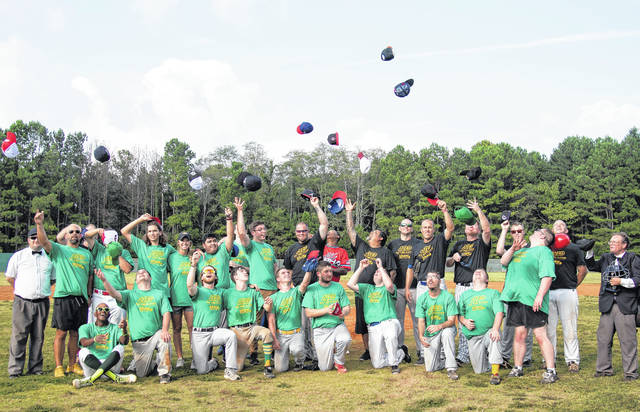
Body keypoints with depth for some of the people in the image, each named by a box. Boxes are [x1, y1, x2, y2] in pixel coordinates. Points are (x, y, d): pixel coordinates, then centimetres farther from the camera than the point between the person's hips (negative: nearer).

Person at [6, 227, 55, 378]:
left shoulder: (49, 257, 13)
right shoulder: (18, 256, 8)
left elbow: (53, 279, 19)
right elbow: (9, 277, 11)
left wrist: (43, 289, 10)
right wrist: (21, 290, 12)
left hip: (42, 302, 2)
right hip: (22, 302, -2)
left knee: (38, 337, 5)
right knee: (19, 336, -6)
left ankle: (35, 368, 12)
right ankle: (15, 369, -2)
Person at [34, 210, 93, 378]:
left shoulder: (87, 253, 17)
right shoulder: (58, 249, 5)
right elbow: (44, 241, -14)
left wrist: (89, 296, 11)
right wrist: (39, 225, -31)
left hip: (81, 299, 4)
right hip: (63, 297, -4)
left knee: (76, 333, 9)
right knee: (61, 333, -3)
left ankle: (72, 365, 18)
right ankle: (58, 366, 3)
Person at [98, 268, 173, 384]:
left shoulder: (160, 294, 10)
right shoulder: (130, 294, 9)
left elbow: (166, 313, 0)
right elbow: (114, 294, -9)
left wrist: (165, 330, -19)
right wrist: (104, 280, -28)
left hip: (155, 335, -1)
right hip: (139, 342, 1)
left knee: (165, 339, -36)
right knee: (141, 374, -1)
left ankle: (164, 372, -17)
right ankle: (153, 363, 34)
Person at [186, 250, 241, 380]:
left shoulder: (220, 292, 15)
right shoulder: (198, 291, 2)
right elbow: (189, 285, -20)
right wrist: (194, 264, -26)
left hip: (216, 331, 2)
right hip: (199, 334, -2)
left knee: (231, 335, -32)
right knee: (201, 370, -7)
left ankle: (230, 370, -23)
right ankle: (213, 362, 29)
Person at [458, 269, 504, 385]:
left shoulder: (493, 293, 8)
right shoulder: (465, 295, 17)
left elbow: (499, 312, -5)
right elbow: (459, 314, 17)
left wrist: (495, 329, -23)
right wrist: (464, 321, -7)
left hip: (489, 331, -3)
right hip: (473, 336, 3)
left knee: (494, 337, -40)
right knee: (479, 370, -1)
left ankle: (495, 373, -32)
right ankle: (486, 356, 35)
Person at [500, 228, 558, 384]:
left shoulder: (544, 251, -1)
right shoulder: (522, 250, 25)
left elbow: (547, 276, -11)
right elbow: (503, 261, 18)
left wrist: (540, 296, -22)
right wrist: (513, 249, 0)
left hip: (533, 301, -7)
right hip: (516, 299, 7)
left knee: (540, 336, -7)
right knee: (519, 334, 10)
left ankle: (551, 371, -4)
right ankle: (517, 368, 18)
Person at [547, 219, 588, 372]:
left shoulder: (574, 248, 9)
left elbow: (583, 269, 10)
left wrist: (574, 285, 5)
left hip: (567, 293, -2)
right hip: (548, 292, 2)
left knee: (570, 329, -2)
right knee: (548, 328, 4)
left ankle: (572, 360, 5)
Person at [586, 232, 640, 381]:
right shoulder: (605, 258, 15)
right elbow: (591, 266, 28)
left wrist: (621, 281, -14)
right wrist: (589, 251, 16)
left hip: (625, 306, -5)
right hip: (607, 305, 5)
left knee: (627, 339, -2)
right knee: (603, 338, 7)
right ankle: (604, 368, 18)